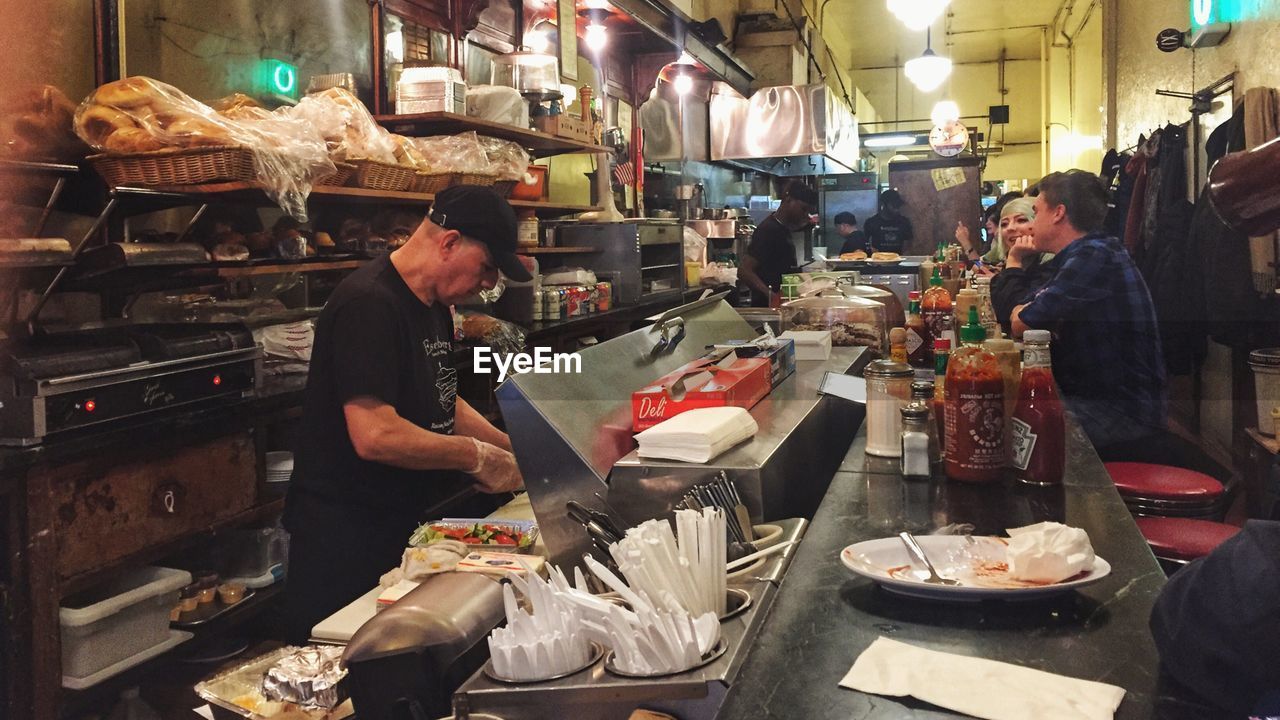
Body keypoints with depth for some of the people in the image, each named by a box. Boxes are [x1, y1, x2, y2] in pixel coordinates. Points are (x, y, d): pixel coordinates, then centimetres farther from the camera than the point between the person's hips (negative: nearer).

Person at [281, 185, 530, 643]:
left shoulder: (435, 307, 10)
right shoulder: (369, 305, -22)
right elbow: (374, 436, -29)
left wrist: (514, 449, 8)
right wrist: (478, 457, -19)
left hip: (404, 522, 9)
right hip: (346, 539, -9)